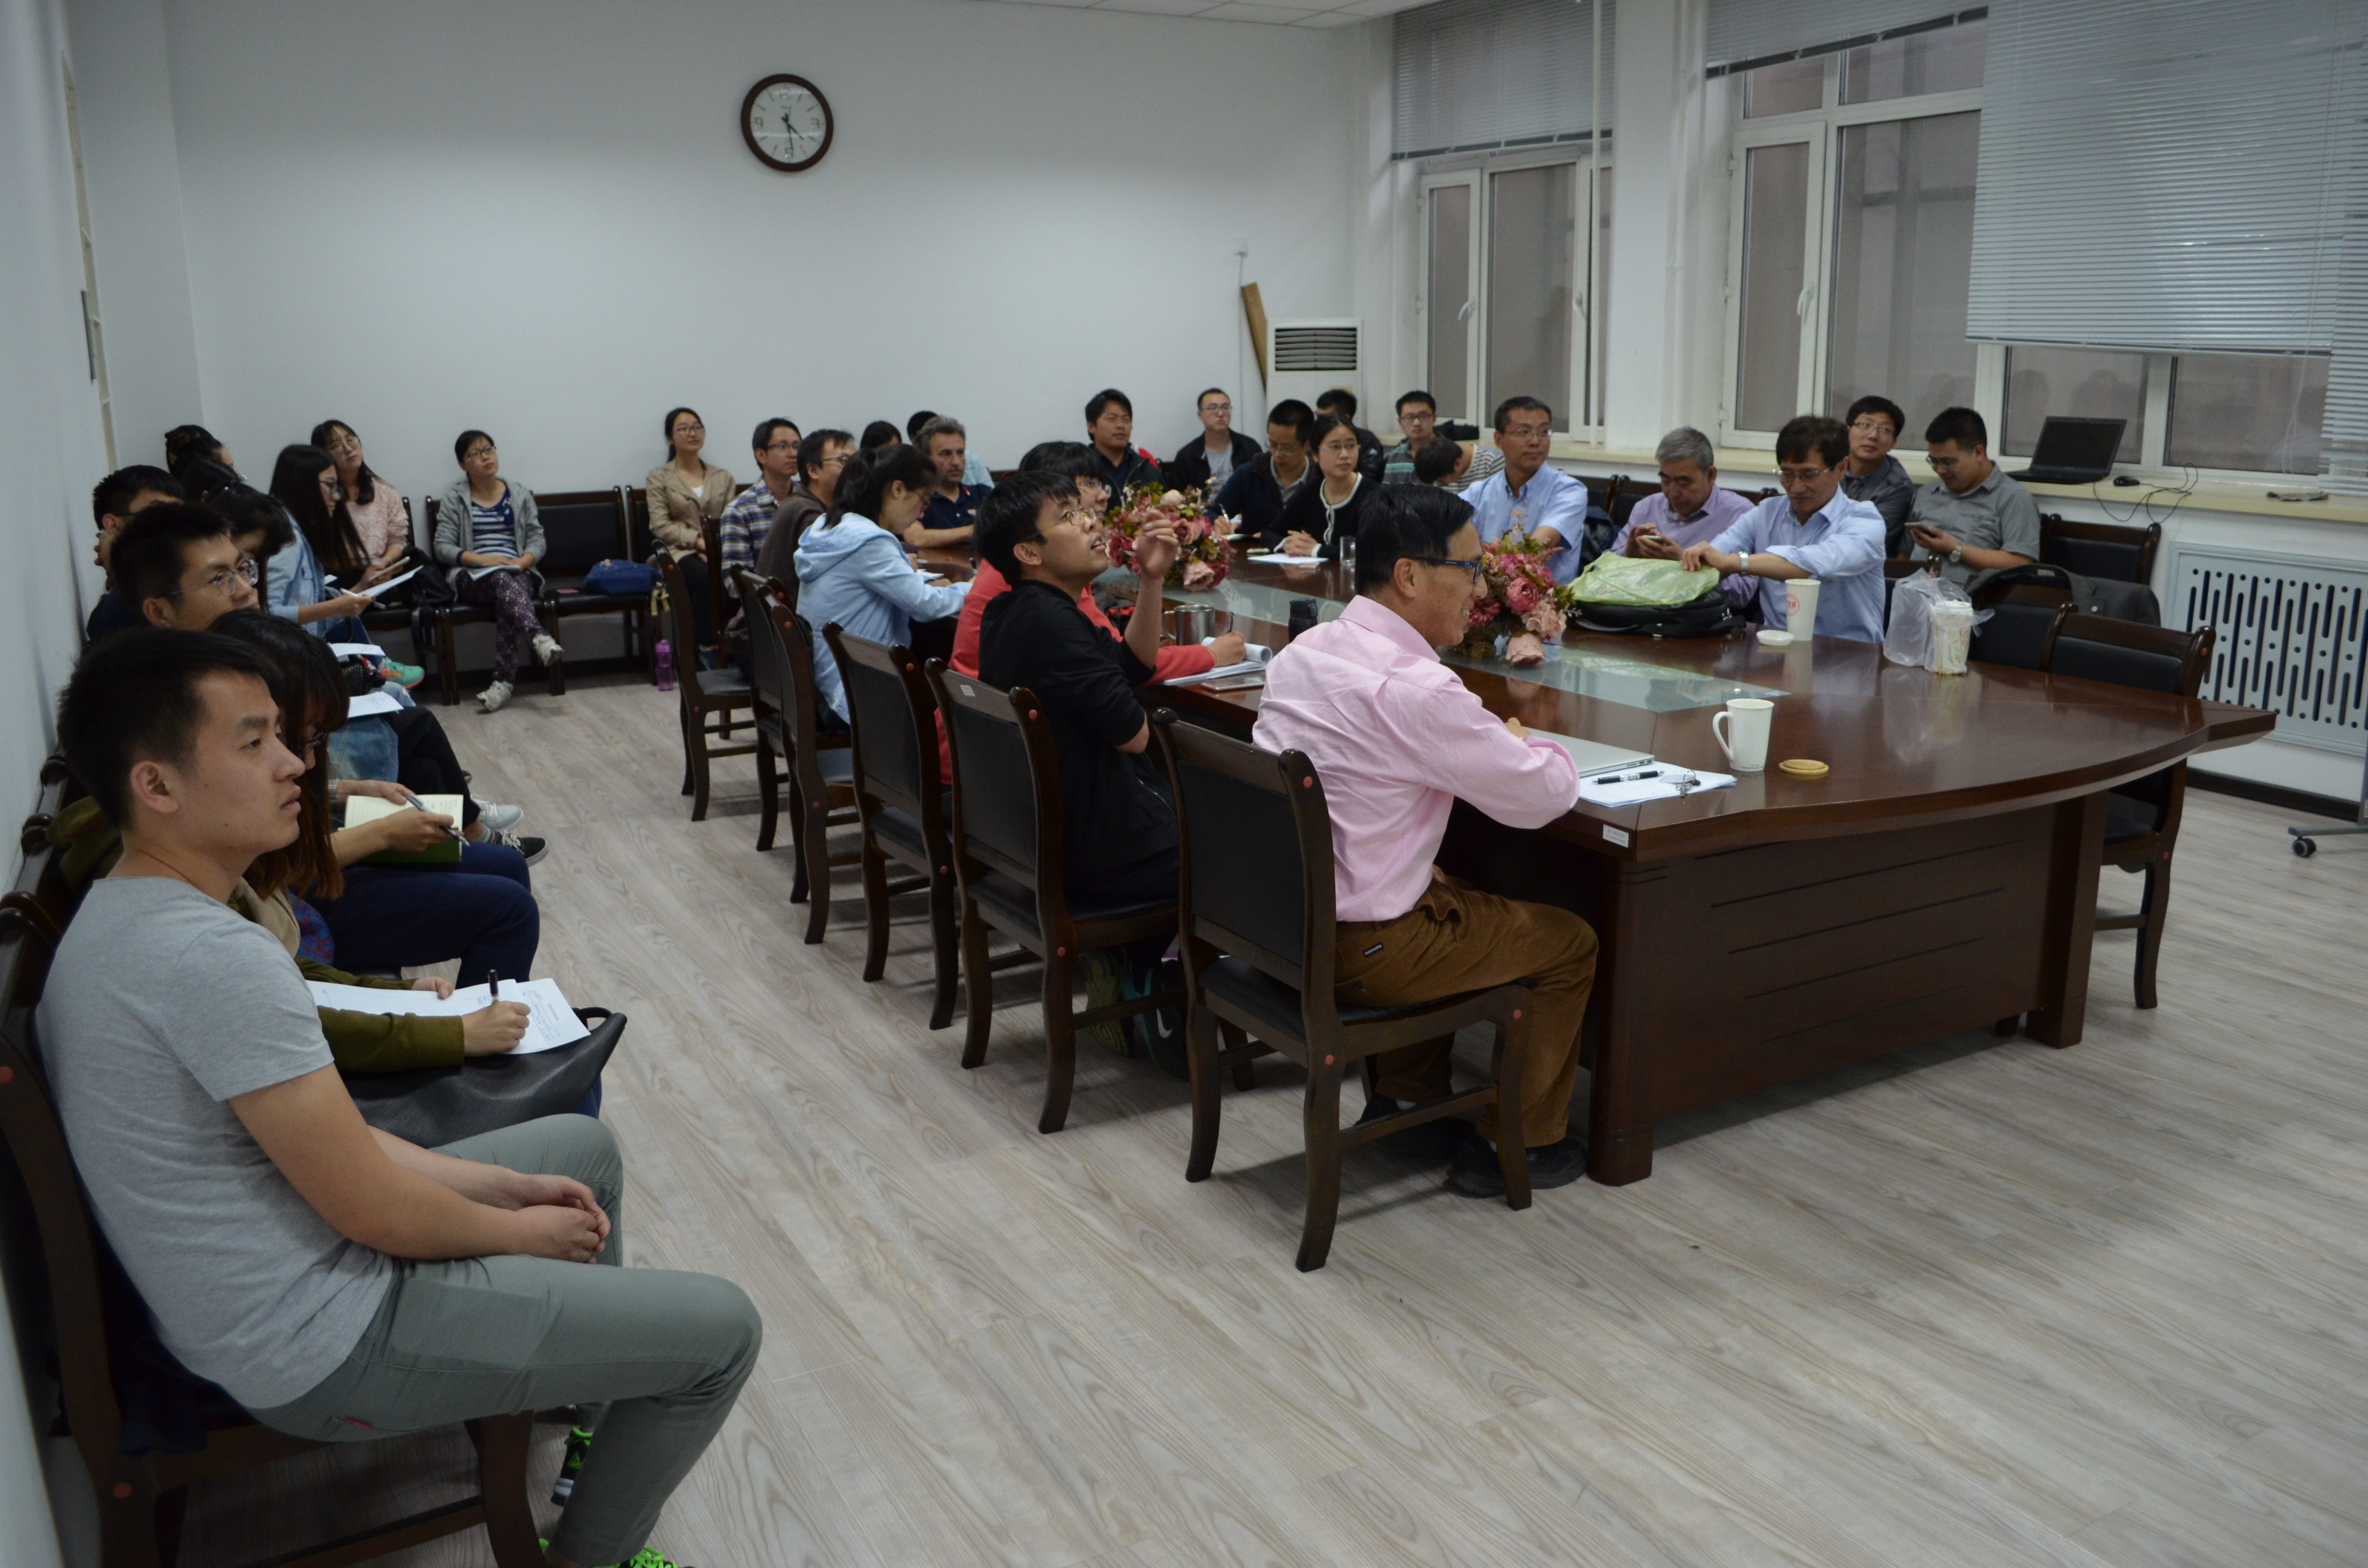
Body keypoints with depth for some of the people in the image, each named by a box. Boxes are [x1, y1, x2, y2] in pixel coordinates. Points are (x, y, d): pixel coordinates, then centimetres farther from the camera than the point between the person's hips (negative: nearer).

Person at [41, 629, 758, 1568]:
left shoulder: (116, 920, 4)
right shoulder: (215, 957, -30)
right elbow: (380, 1215, -24)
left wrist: (504, 1184, 6)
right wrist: (524, 1230, -5)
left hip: (249, 1303, 10)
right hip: (323, 1353, -10)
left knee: (583, 1146, 25)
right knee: (721, 1331, -5)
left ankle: (581, 1383, 39)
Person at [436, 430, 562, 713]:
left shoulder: (520, 495, 19)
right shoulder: (455, 499, 13)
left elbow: (537, 538, 12)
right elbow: (443, 547, 3)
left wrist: (524, 561, -11)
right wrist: (481, 559, -15)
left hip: (518, 575, 1)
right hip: (473, 580, -1)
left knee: (507, 597, -36)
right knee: (502, 580, -38)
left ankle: (505, 680, -44)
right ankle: (540, 639, -59)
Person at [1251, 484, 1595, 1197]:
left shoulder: (1302, 652, 3)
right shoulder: (1416, 690, -25)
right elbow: (1544, 796, -16)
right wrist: (1531, 746, 7)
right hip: (1354, 949, -9)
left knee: (1452, 893, 35)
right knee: (1571, 943, 11)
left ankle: (1405, 1095, 39)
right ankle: (1519, 1144, 24)